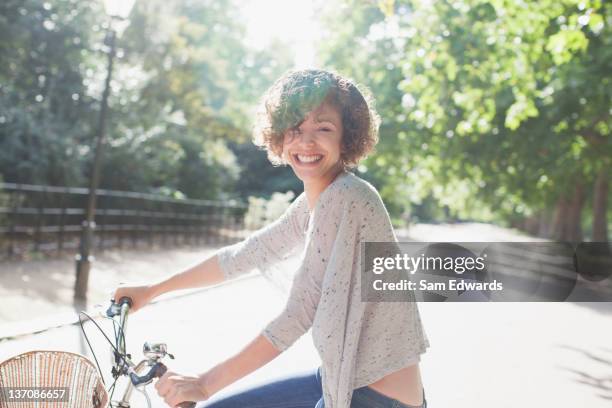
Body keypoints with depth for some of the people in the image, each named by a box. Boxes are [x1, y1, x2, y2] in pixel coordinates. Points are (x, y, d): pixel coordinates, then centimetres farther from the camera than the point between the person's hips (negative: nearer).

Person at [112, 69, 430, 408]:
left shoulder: (346, 197, -21)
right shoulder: (311, 203, 6)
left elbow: (298, 316, -23)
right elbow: (244, 255, 15)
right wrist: (151, 290, 21)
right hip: (342, 379, 8)